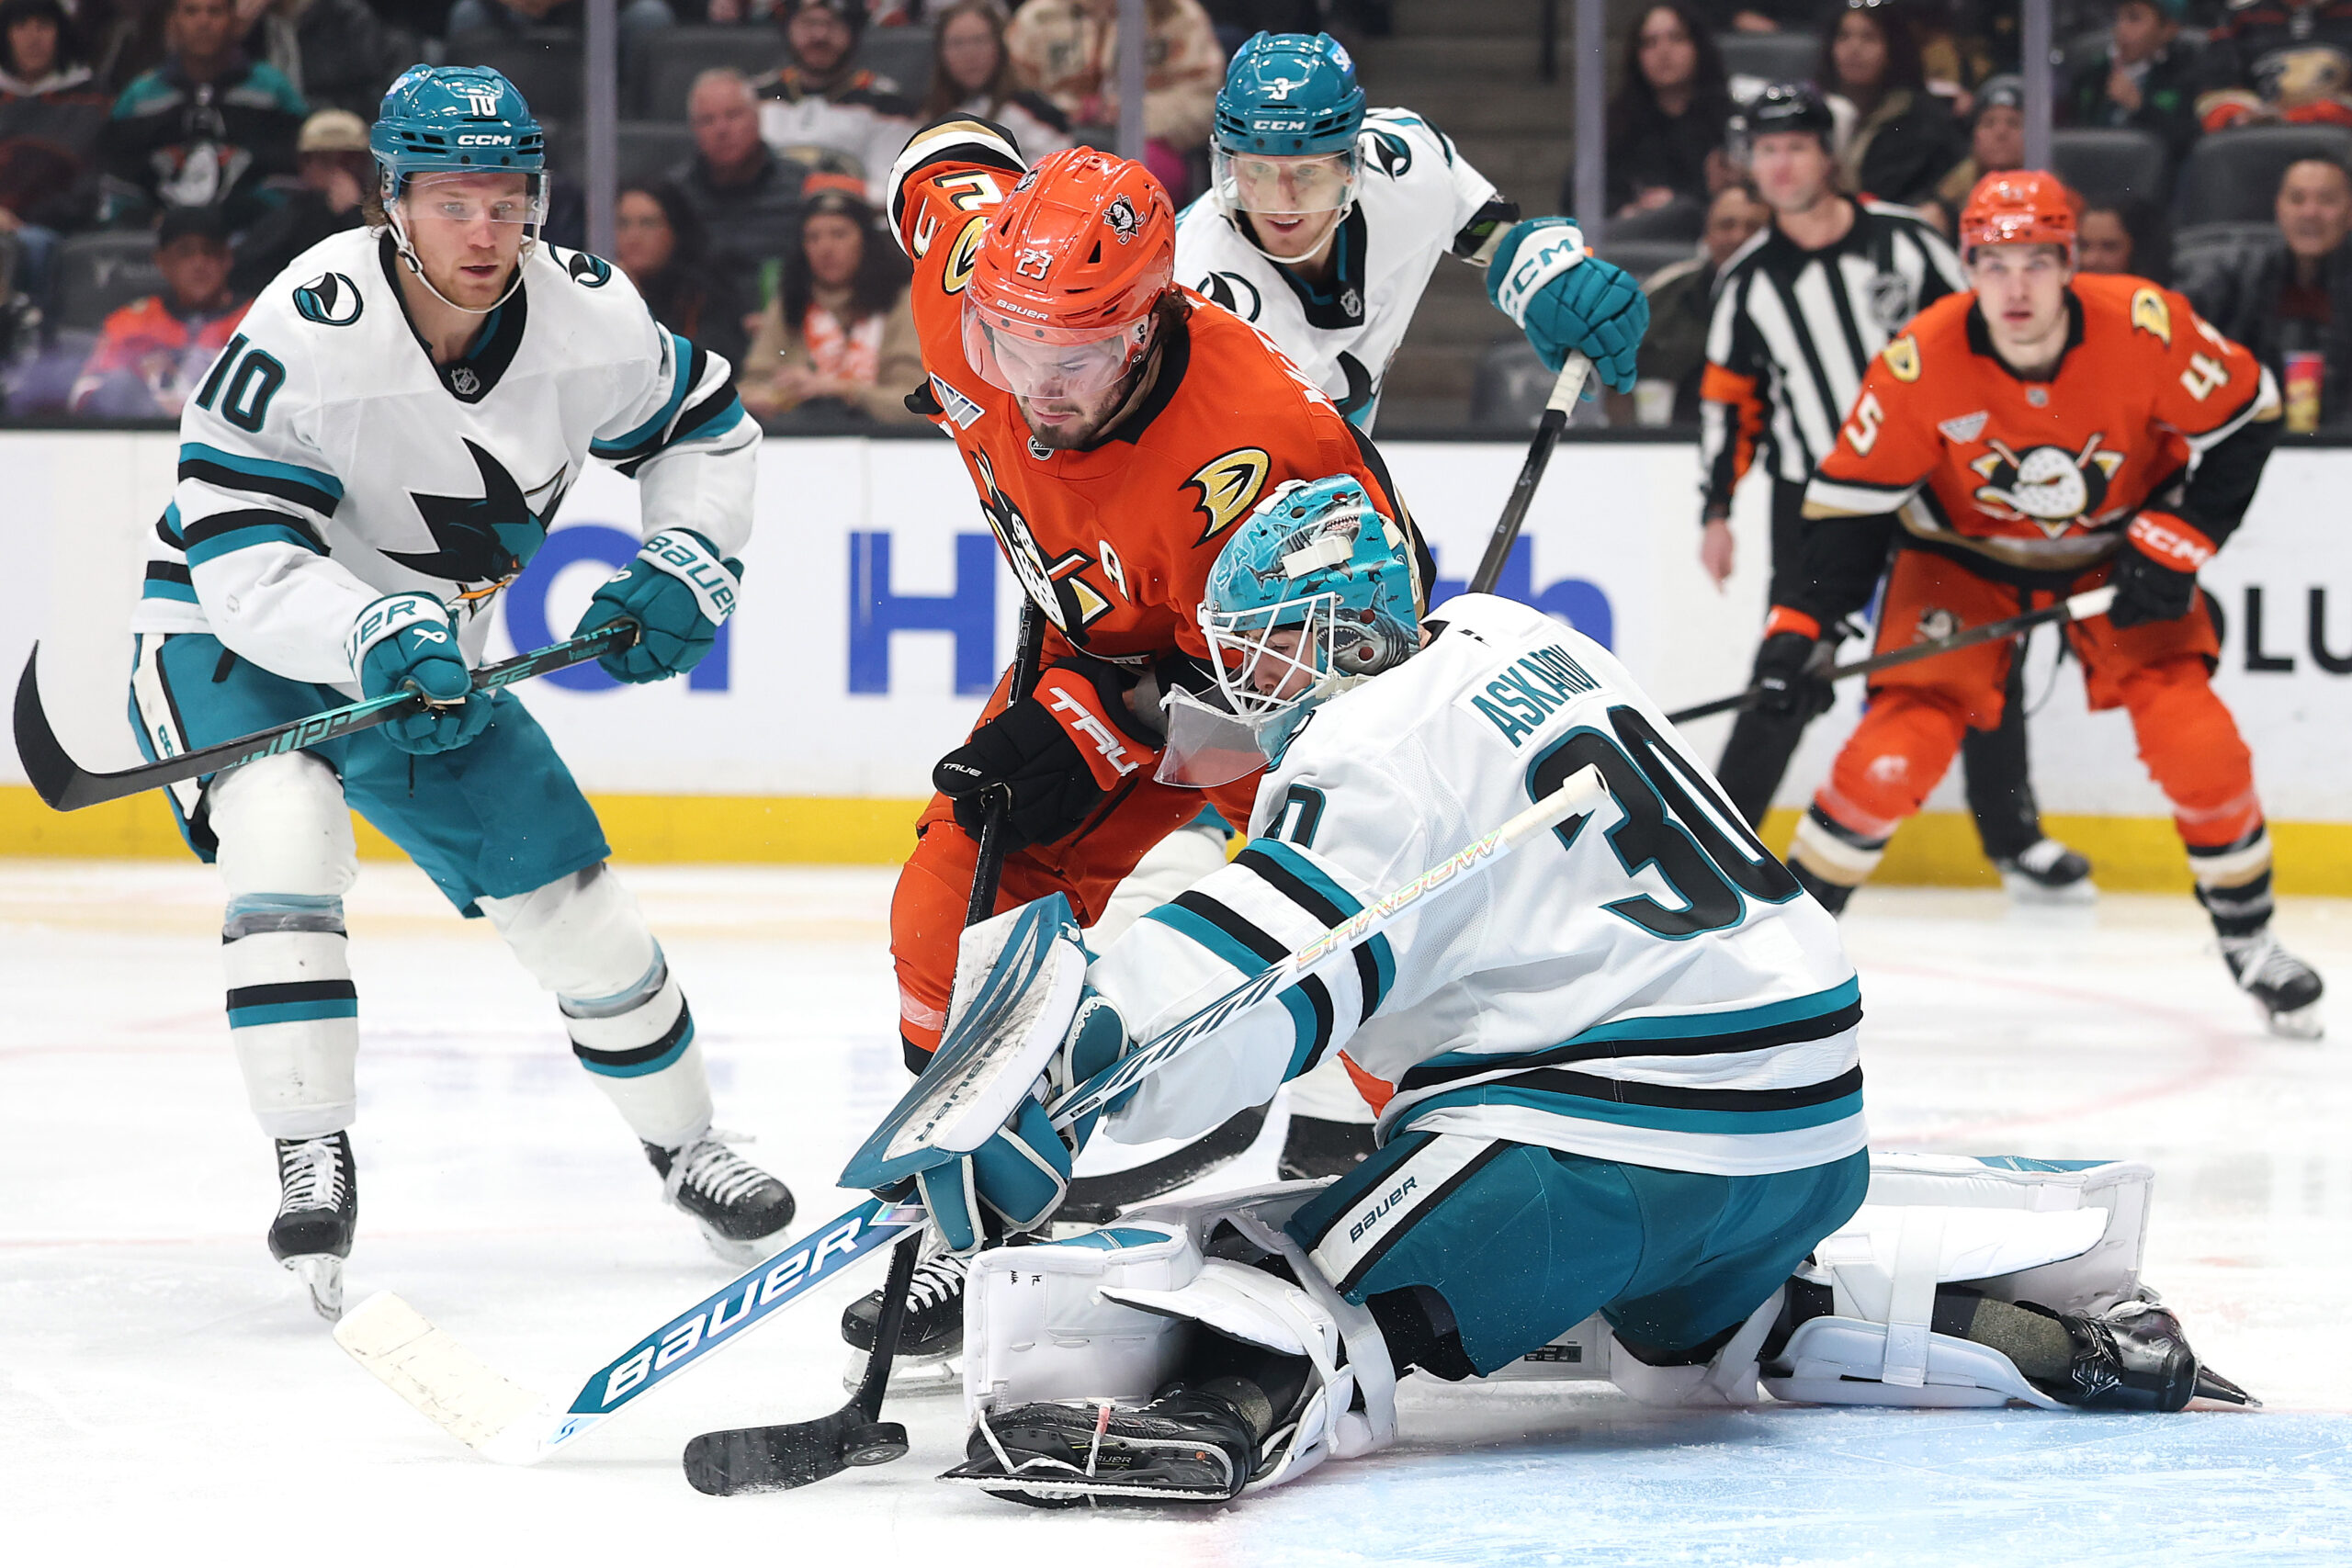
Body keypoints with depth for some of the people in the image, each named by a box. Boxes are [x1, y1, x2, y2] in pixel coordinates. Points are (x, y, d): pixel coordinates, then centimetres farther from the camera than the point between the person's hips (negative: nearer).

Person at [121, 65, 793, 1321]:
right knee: (283, 826, -34)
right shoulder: (309, 335, -31)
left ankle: (685, 1146, 32)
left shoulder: (583, 317, -15)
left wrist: (682, 569, -11)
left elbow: (708, 429, 5)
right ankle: (312, 1169, -30)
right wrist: (374, 636, -48)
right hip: (235, 644, -5)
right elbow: (241, 560, -33)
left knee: (570, 899, 7)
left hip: (428, 652, 5)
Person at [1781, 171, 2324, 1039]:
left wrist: (2179, 539, -17)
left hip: (2116, 550, 1)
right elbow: (1851, 497, -17)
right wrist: (1801, 623, -25)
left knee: (2191, 734, -14)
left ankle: (2248, 937, 7)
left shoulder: (2144, 327, -27)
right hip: (1964, 557, 0)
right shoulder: (1922, 360, -27)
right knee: (1899, 746, -15)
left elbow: (2244, 417, -11)